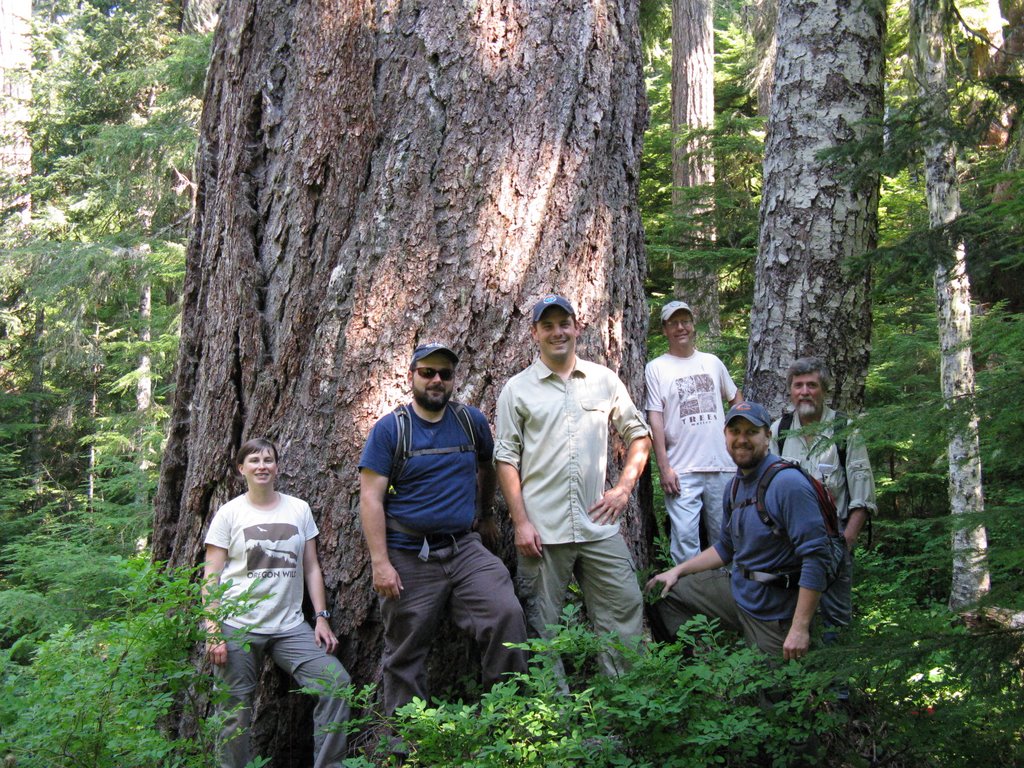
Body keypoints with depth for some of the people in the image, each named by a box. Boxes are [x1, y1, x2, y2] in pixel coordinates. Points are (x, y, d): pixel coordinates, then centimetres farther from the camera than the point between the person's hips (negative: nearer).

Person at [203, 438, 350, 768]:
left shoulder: (299, 509, 10)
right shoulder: (229, 514, 2)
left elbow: (311, 568, 11)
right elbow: (211, 579, 0)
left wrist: (322, 617, 2)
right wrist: (213, 632, -9)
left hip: (290, 627, 2)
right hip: (238, 627, -2)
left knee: (336, 682, -14)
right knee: (235, 712, -1)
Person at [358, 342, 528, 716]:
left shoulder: (471, 421, 7)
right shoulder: (389, 429, -3)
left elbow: (486, 468, 27)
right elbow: (371, 498, -8)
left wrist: (485, 514, 34)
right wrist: (380, 562, -16)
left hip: (465, 548, 2)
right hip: (409, 556, -2)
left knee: (507, 613, -20)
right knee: (405, 656, 7)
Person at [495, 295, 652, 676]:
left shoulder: (604, 380, 9)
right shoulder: (517, 389, 3)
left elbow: (639, 434, 16)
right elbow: (506, 458, 0)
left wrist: (623, 488, 3)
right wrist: (521, 522, -7)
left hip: (598, 524, 2)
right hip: (542, 529, -2)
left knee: (625, 608, 3)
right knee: (543, 624, 4)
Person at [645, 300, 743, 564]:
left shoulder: (712, 362, 13)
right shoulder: (656, 368, 1)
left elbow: (735, 396, 27)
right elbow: (655, 418, -4)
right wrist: (664, 468, -10)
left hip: (723, 465, 4)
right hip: (682, 470, -4)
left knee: (724, 534, 10)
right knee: (684, 537, -8)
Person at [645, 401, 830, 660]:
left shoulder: (788, 484, -22)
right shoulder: (734, 487, 7)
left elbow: (815, 557, -26)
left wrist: (800, 629, -28)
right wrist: (678, 570, 12)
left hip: (773, 611, -8)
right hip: (737, 588, 8)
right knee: (664, 594, 12)